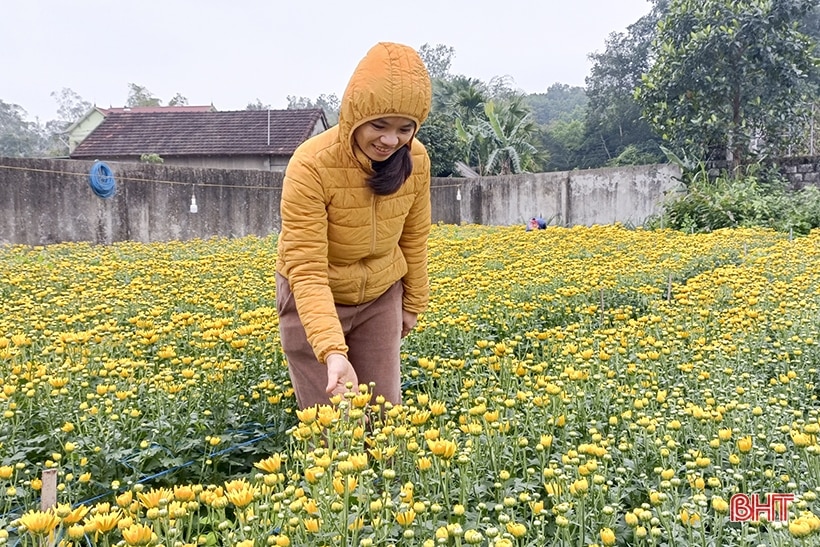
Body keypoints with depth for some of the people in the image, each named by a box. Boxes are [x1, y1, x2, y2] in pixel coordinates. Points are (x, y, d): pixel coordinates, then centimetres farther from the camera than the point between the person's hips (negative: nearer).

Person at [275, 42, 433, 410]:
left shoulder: (415, 160, -15)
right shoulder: (311, 166, -30)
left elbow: (413, 238, 2)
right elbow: (306, 270, -31)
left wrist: (413, 304, 12)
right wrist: (332, 352, -42)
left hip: (381, 298, 4)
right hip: (313, 300, -4)